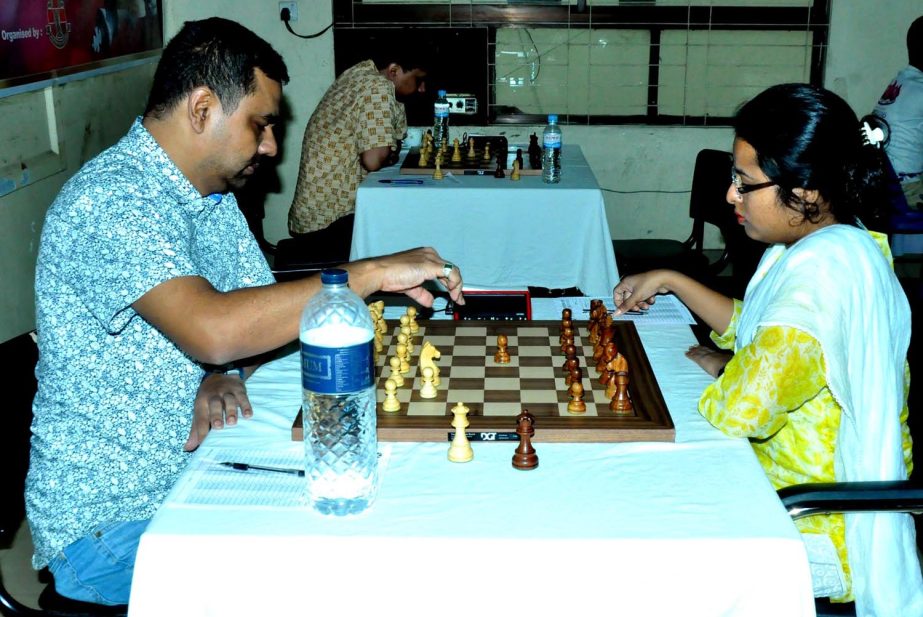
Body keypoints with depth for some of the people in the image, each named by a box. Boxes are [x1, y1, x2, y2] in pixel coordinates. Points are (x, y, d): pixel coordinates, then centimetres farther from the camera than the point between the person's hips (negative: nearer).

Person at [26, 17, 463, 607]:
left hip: (195, 472, 8)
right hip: (109, 522, -8)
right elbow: (210, 328, -37)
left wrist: (228, 373, -12)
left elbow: (263, 309, 11)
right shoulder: (109, 201, -22)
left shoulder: (212, 192, 8)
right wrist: (373, 272, -30)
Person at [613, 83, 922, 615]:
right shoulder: (822, 243, 3)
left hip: (823, 528, -9)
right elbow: (756, 328, 19)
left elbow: (743, 407, -36)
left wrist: (719, 369, -14)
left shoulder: (824, 269, -30)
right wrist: (671, 281, 10)